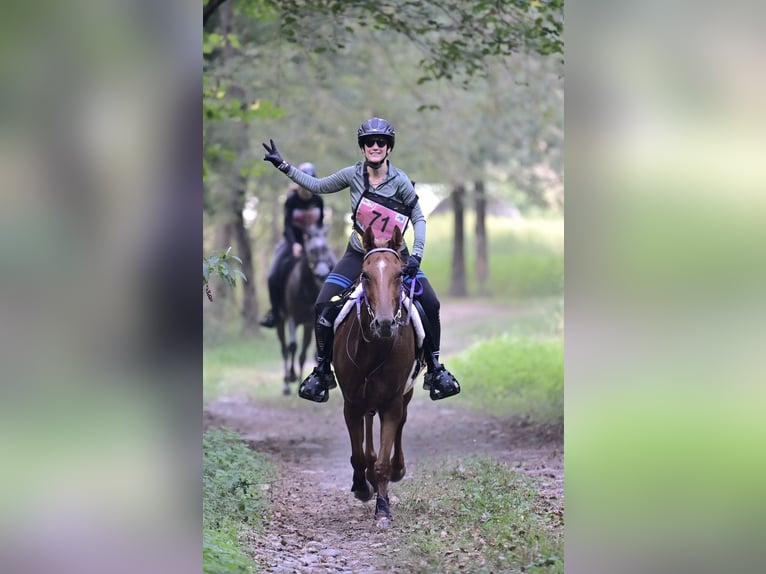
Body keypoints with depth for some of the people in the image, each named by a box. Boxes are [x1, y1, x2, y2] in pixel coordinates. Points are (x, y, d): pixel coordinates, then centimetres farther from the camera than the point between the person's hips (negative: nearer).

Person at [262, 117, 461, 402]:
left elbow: (418, 218, -6)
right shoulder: (353, 175, -7)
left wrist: (416, 254, -17)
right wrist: (283, 166, 2)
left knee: (430, 304, -16)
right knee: (324, 306, -14)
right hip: (358, 255, 1)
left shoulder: (400, 181, -12)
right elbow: (317, 186, 6)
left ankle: (435, 369, 2)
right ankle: (321, 371, 3)